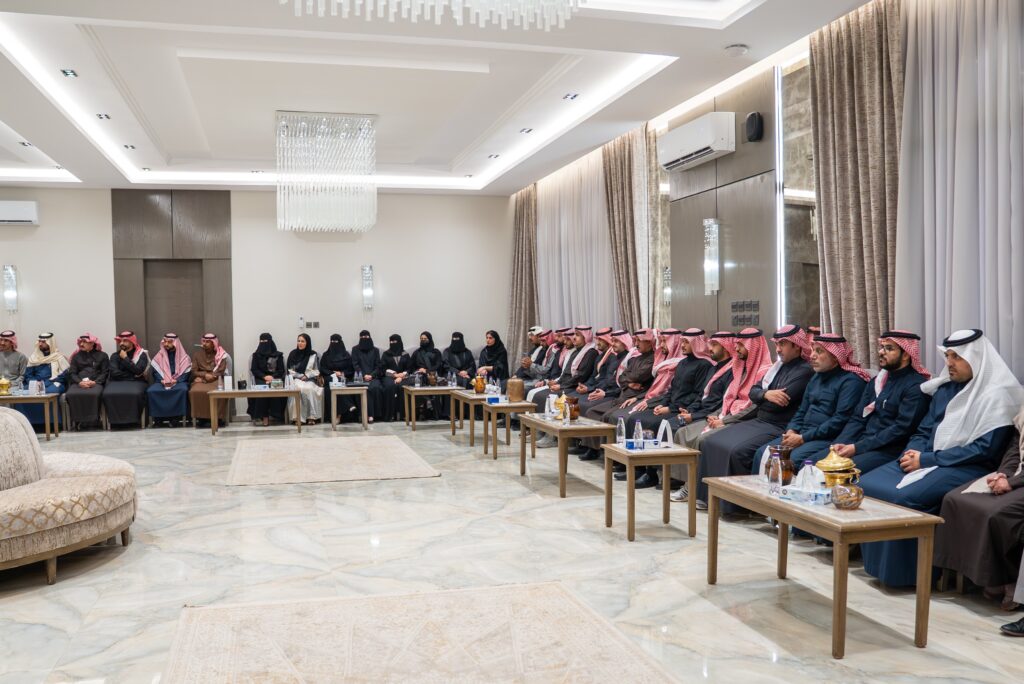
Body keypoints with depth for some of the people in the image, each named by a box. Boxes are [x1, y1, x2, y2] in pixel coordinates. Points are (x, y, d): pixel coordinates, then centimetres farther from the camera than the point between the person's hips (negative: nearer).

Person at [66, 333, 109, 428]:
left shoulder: (102, 356, 16)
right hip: (78, 383, 3)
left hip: (95, 383, -2)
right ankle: (78, 420, -23)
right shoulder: (76, 356, 24)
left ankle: (93, 420, -26)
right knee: (71, 395, -33)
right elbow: (72, 373, 12)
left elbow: (105, 372, 6)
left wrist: (94, 382, -12)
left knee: (94, 394, -39)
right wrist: (80, 382, -10)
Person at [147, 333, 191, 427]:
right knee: (150, 391, -30)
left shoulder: (184, 357, 8)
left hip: (179, 381, -2)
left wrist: (176, 380, -16)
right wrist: (162, 380, -12)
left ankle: (175, 416, -30)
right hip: (162, 382, 2)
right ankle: (159, 416, -21)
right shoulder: (159, 356, 15)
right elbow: (155, 371, 8)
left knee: (183, 389, -38)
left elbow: (187, 372, 0)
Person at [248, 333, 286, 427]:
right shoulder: (256, 355, 15)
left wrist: (272, 377, -13)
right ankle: (264, 416, -33)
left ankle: (275, 415, -32)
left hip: (275, 378, 0)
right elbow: (254, 370, 6)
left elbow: (282, 370, 6)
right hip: (261, 379, 0)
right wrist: (265, 376, -12)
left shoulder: (278, 355, 12)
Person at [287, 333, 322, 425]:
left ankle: (311, 416, -32)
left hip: (310, 379, 0)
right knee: (298, 389, -34)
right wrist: (300, 376, -6)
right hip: (296, 379, 0)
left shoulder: (313, 355, 9)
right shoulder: (293, 354, 9)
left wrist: (307, 376, -8)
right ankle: (298, 417, -33)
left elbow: (316, 371, 7)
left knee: (309, 389, -34)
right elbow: (290, 370, 8)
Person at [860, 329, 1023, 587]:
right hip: (928, 460, 8)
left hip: (967, 468, -8)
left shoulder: (998, 395, -8)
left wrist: (926, 460, -17)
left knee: (903, 497, -31)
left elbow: (984, 449, -16)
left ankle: (904, 571, -14)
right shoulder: (945, 389, 15)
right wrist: (912, 454, -5)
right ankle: (877, 559, -3)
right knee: (866, 485, -12)